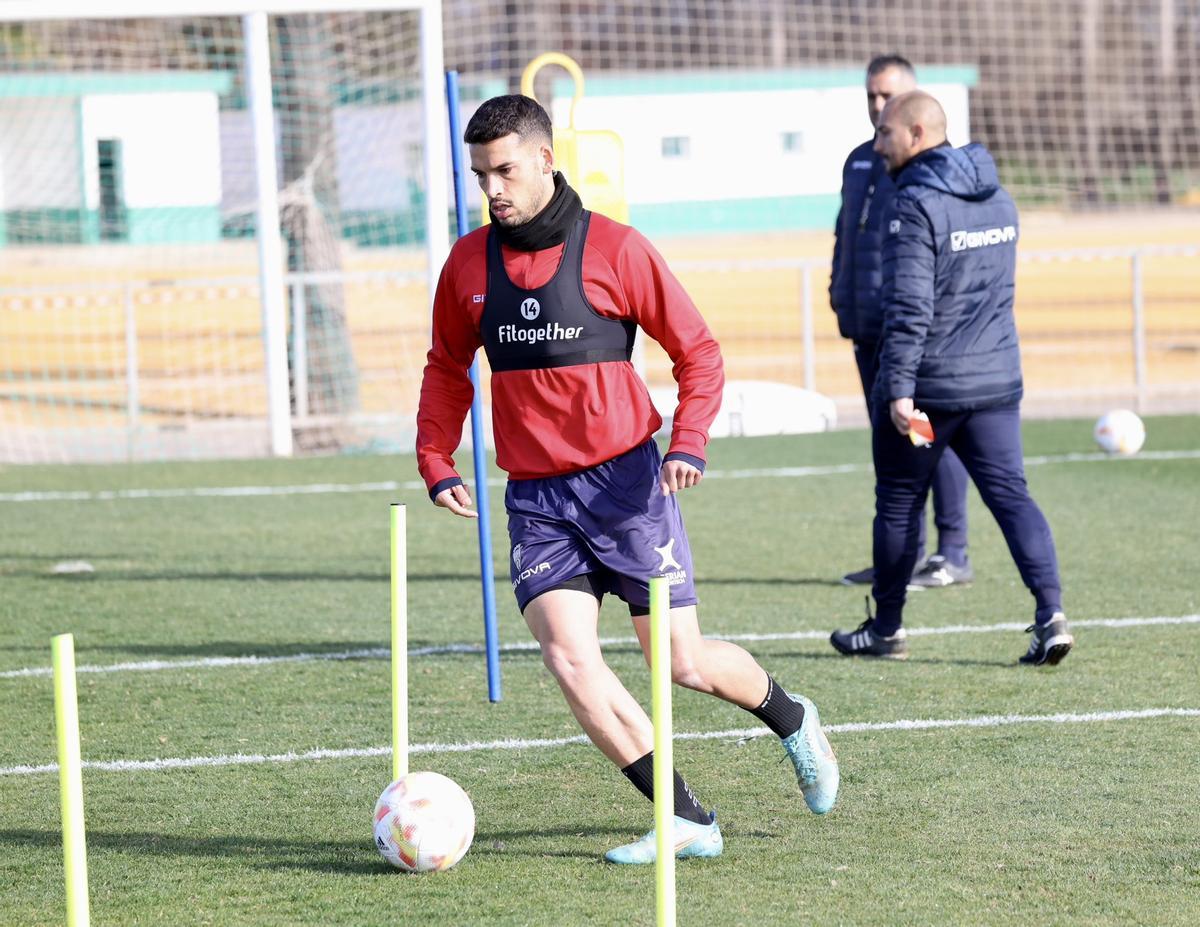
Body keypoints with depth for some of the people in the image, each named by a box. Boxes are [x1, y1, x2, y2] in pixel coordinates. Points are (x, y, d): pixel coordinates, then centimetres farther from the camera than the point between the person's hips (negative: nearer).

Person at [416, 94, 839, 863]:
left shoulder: (615, 250, -6)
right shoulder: (468, 265, 5)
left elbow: (698, 351, -1)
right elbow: (448, 368, 19)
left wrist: (689, 444, -15)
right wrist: (437, 462, 6)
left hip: (626, 482, -3)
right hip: (536, 497, 3)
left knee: (684, 663, 0)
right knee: (568, 655, -16)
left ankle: (793, 721, 33)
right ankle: (686, 820, -8)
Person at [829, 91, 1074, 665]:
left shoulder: (916, 206, -16)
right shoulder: (997, 198, 11)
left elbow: (909, 308, -22)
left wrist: (898, 390, -22)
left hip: (928, 385, -6)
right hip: (997, 380, 7)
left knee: (898, 504, 9)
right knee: (1011, 495, 1)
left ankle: (885, 629, 21)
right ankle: (1051, 614, -16)